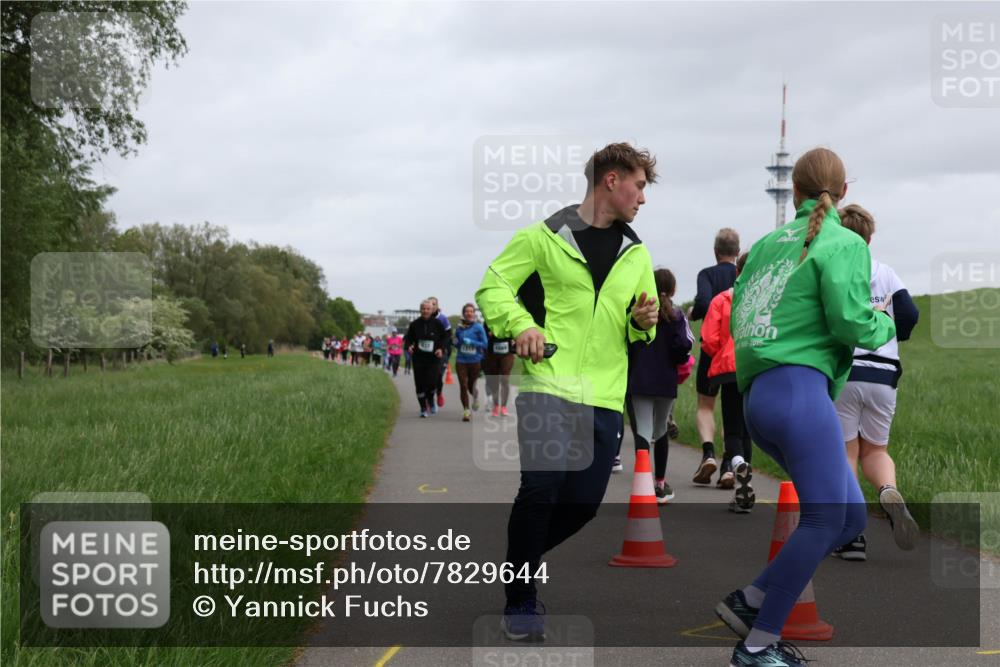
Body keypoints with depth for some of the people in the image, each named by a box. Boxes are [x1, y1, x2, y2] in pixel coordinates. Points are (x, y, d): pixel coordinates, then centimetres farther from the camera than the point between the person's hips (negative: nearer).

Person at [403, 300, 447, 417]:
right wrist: (409, 346, -12)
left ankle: (430, 400, 22)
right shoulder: (415, 324, 1)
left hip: (433, 358, -1)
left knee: (432, 382, -10)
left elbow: (445, 337, 8)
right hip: (418, 358, 1)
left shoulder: (437, 323, -1)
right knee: (420, 384, 1)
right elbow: (408, 338, 9)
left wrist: (441, 349, -8)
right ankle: (423, 408, 15)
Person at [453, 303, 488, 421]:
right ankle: (466, 410, -1)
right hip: (461, 361, 1)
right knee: (463, 386, -8)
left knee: (471, 386, 10)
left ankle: (475, 394, 46)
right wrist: (455, 343, -7)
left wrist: (471, 342, -19)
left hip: (475, 361, -1)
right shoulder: (459, 328, 3)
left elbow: (484, 344, -8)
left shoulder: (478, 327, -6)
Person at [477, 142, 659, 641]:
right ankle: (520, 603, 4)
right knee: (540, 489, -13)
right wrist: (521, 324, -18)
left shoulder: (636, 253, 15)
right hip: (549, 384, -5)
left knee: (584, 501, 3)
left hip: (604, 397, 5)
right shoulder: (545, 237, 0)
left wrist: (644, 321, -2)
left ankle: (521, 560, 31)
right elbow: (493, 286, -1)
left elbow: (642, 329, 22)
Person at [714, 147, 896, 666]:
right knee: (823, 520, -6)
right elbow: (852, 325, -10)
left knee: (850, 516, 10)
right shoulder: (845, 243, -2)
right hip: (798, 388, -8)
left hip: (759, 395, 8)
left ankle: (750, 602, 6)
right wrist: (887, 323, 9)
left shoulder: (768, 243, 18)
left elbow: (738, 314, 16)